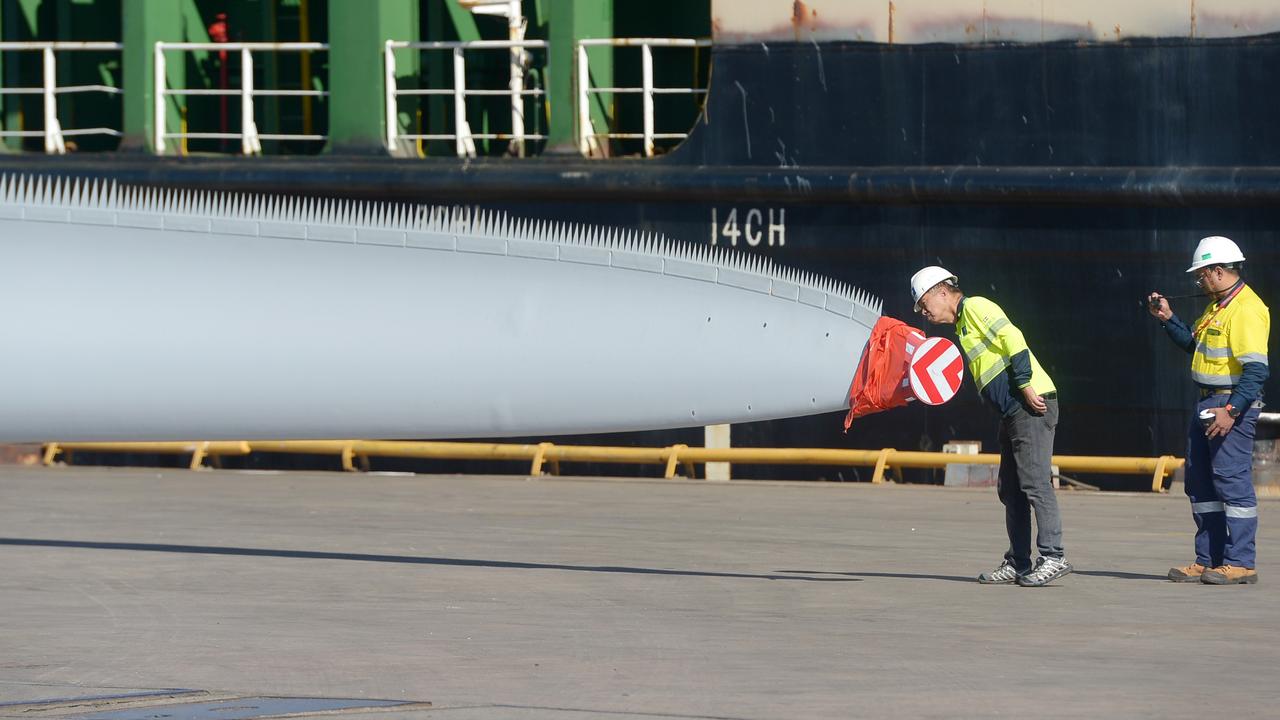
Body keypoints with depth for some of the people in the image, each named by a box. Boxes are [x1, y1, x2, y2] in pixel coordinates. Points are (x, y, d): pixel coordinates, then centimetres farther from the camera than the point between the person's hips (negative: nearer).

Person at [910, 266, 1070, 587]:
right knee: (1010, 488, 10)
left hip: (1032, 405, -10)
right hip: (1013, 412, 10)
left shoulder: (975, 308, -4)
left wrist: (1024, 384, -19)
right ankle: (1018, 563, 13)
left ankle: (1053, 557, -14)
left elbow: (1012, 338, -16)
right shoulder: (962, 325, 24)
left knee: (1034, 482, -13)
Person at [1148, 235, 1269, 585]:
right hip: (1207, 404, 11)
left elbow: (1256, 369, -23)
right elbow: (1195, 344, 27)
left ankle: (1240, 563, -6)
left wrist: (1232, 411, -27)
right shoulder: (1217, 306, 15)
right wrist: (1168, 319, 16)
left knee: (1233, 482, -9)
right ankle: (1208, 561, 20)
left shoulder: (1246, 309, -16)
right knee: (1200, 483, 13)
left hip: (1233, 404, -11)